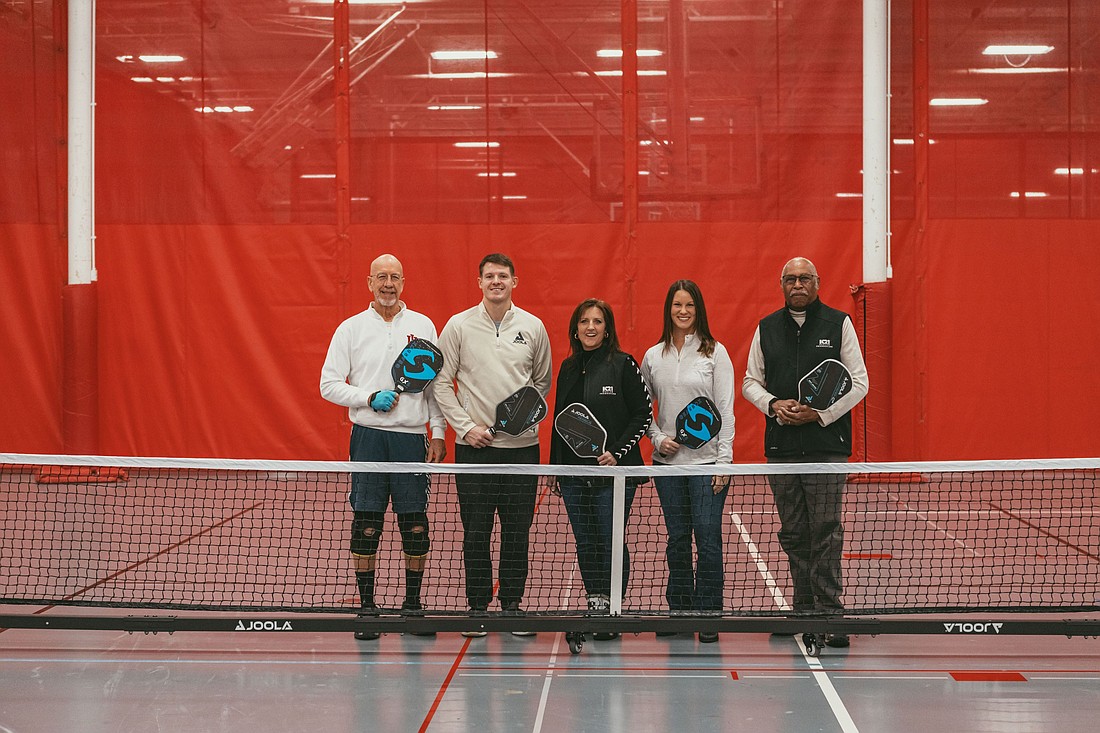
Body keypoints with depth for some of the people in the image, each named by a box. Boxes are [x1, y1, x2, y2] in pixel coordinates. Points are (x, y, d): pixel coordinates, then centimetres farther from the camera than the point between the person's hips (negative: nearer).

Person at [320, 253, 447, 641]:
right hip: (368, 436, -1)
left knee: (416, 525, 2)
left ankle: (413, 602, 14)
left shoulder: (423, 326, 8)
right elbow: (329, 384, 3)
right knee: (366, 524, -1)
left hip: (412, 436, 1)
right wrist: (370, 398, -10)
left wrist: (439, 433, 2)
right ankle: (366, 606, 8)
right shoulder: (350, 329, 4)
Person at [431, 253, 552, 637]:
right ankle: (477, 606, 12)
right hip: (474, 445, -1)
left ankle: (512, 603, 17)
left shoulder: (533, 327, 5)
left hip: (522, 444, 1)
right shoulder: (459, 325, 0)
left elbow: (543, 380, 16)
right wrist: (466, 426, -6)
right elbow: (441, 382, 3)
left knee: (517, 530, 5)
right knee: (475, 531, 1)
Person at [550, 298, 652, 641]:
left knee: (611, 543, -2)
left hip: (614, 472, -5)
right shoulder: (568, 368, 12)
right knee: (585, 544, 8)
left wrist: (618, 452, -14)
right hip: (574, 472, 5)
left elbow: (643, 414, -5)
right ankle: (595, 606, 16)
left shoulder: (623, 365, -5)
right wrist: (555, 464, 14)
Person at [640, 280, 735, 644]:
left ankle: (709, 617, 1)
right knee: (677, 538, 8)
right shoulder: (653, 356, 8)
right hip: (668, 461, 3)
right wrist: (657, 438, -4)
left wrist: (724, 460, -9)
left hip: (707, 460, -3)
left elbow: (726, 409, -4)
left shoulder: (715, 352, -1)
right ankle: (679, 610, 16)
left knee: (708, 537, -5)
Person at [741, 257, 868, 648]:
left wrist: (820, 413, -10)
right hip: (780, 447, 3)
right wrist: (773, 404, -6)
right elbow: (750, 381, 15)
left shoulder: (838, 323, 3)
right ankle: (804, 610, 14)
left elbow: (858, 382, 1)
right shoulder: (766, 328, 11)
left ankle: (829, 613, -5)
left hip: (827, 445, -3)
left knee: (826, 533, -7)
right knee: (794, 534, 7)